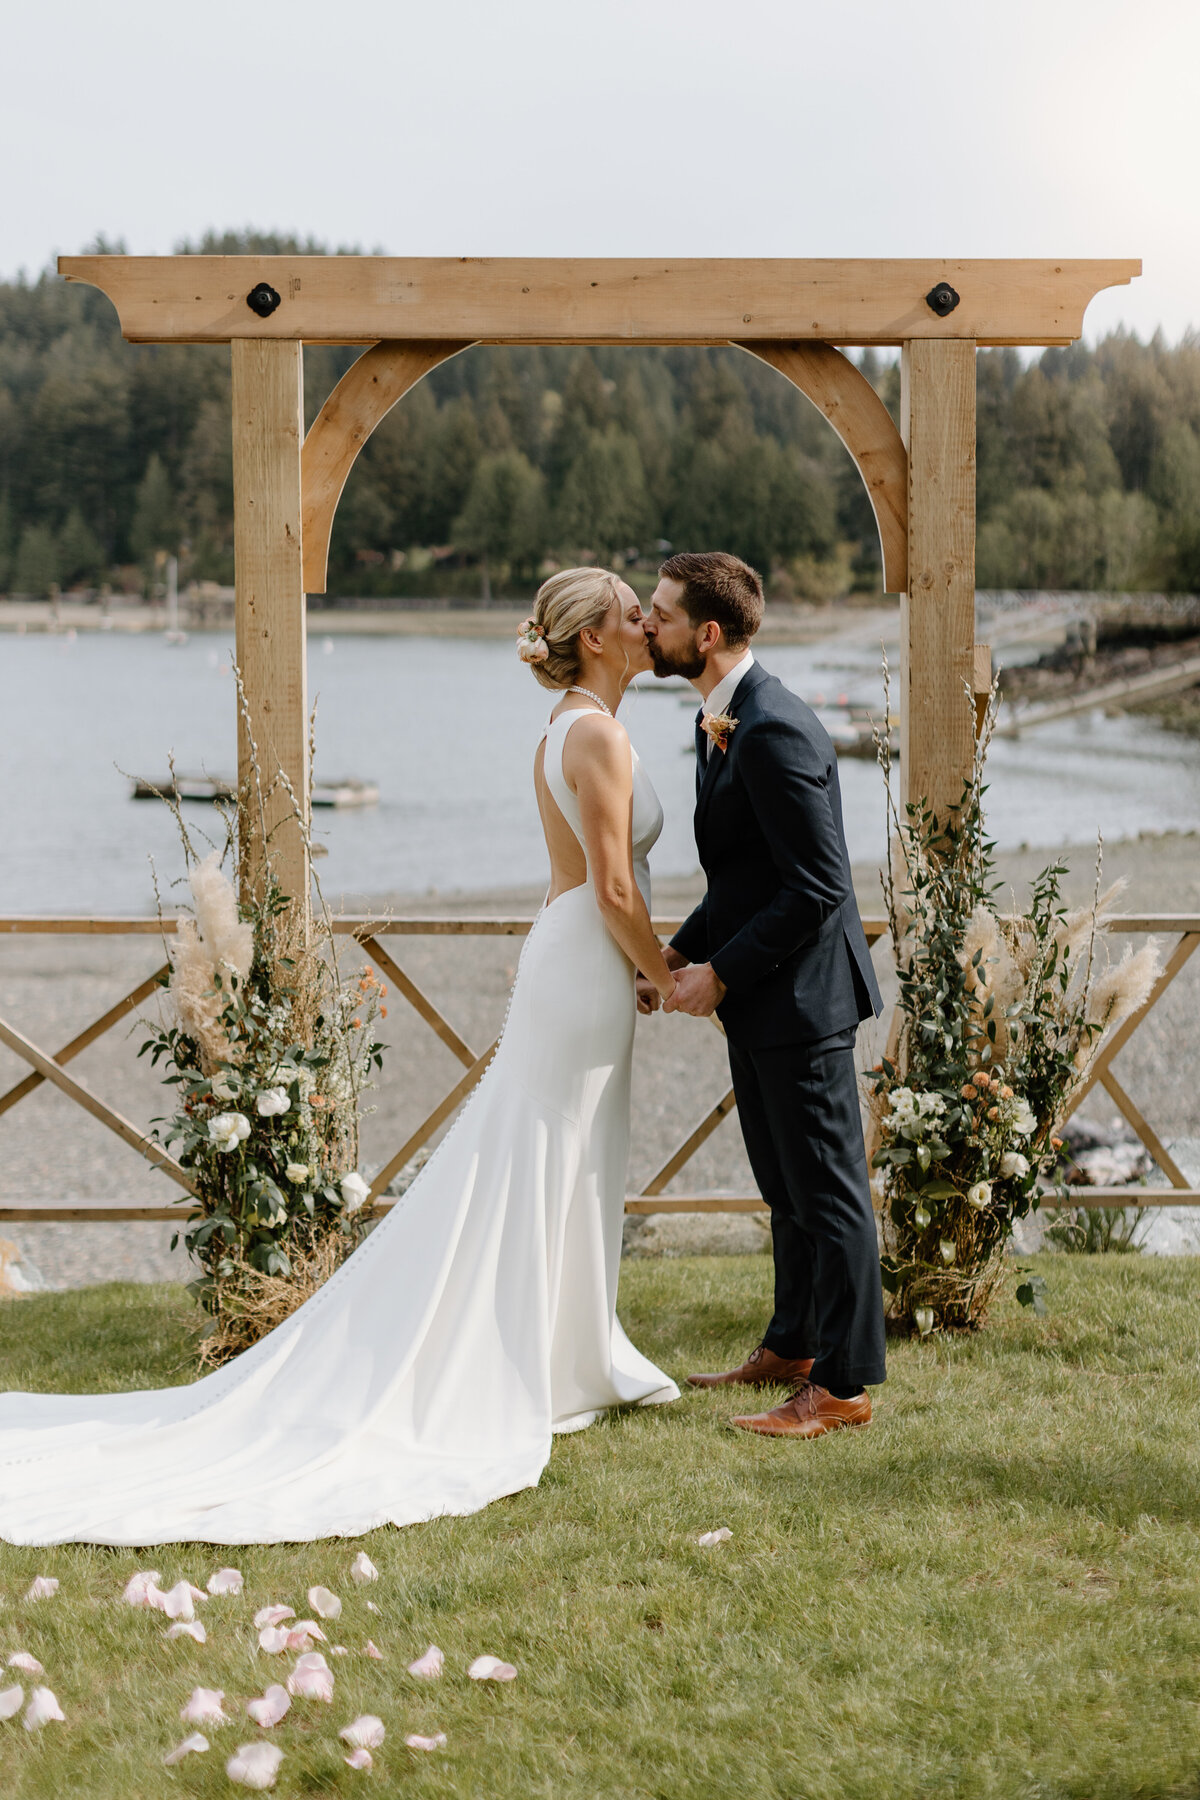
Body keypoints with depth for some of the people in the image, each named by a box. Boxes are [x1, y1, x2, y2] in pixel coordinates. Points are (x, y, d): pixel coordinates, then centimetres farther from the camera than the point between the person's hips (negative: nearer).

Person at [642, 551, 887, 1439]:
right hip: (762, 1000, 10)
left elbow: (818, 885, -23)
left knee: (827, 1190, -1)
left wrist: (721, 973, -18)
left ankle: (843, 1385, 7)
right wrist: (680, 952, 9)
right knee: (787, 1188, 20)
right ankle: (791, 1348, 33)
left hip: (800, 996, -10)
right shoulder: (721, 721, 11)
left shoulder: (774, 730, -22)